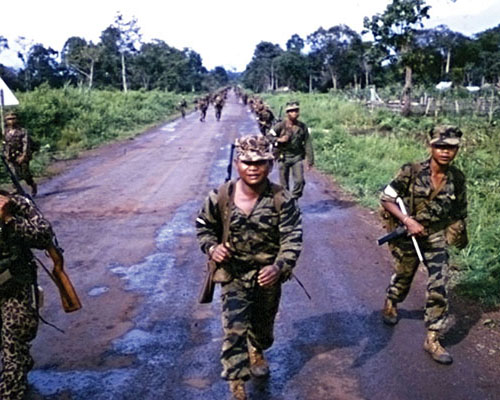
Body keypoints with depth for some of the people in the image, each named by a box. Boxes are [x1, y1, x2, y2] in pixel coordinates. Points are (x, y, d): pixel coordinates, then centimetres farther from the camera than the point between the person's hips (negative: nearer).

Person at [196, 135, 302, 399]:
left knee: (264, 323, 24)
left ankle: (257, 352, 57)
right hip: (234, 274, -1)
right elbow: (203, 226, 2)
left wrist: (279, 267, -33)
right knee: (234, 329, -8)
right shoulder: (221, 197, -15)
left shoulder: (282, 200, -18)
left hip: (268, 275, 2)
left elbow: (292, 237, -18)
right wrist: (211, 247, -18)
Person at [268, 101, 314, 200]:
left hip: (297, 157, 1)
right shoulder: (281, 126, -6)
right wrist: (278, 140, -22)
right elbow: (269, 136, -4)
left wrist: (310, 160, 3)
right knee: (284, 184, 5)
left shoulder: (302, 127, 1)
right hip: (283, 157, -1)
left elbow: (308, 143, 5)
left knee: (299, 180, -11)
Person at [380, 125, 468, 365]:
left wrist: (460, 235, 15)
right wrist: (408, 221, -23)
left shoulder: (457, 179, -6)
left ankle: (432, 340, 9)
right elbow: (386, 199, -13)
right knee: (402, 278, 19)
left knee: (439, 289, -5)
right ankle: (390, 305, 52)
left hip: (437, 238, 2)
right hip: (408, 237, -2)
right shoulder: (411, 173, -18)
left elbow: (460, 210, 10)